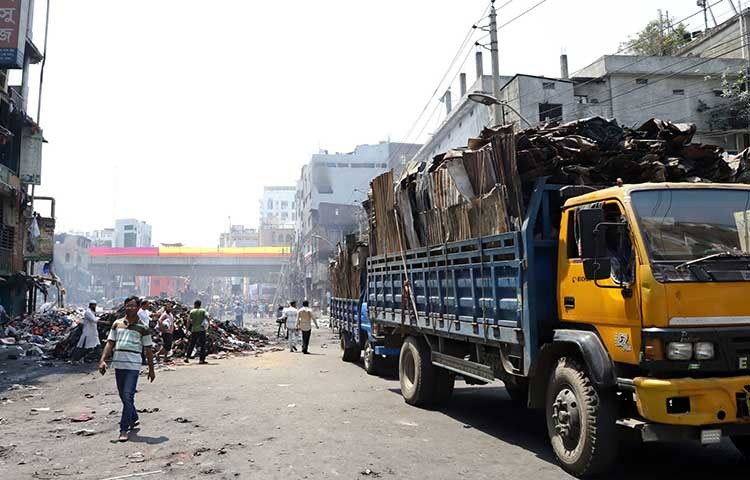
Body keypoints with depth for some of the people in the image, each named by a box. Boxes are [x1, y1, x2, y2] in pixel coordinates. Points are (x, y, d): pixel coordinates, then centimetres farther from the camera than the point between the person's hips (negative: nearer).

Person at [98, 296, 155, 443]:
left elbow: (148, 350, 4)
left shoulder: (143, 327, 0)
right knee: (123, 396, 15)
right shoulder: (117, 323, 11)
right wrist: (103, 360, -3)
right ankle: (133, 419, 36)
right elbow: (110, 343, 10)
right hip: (118, 364, 5)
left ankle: (124, 429, -7)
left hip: (133, 366, -5)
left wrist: (151, 369, 5)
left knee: (128, 396, -11)